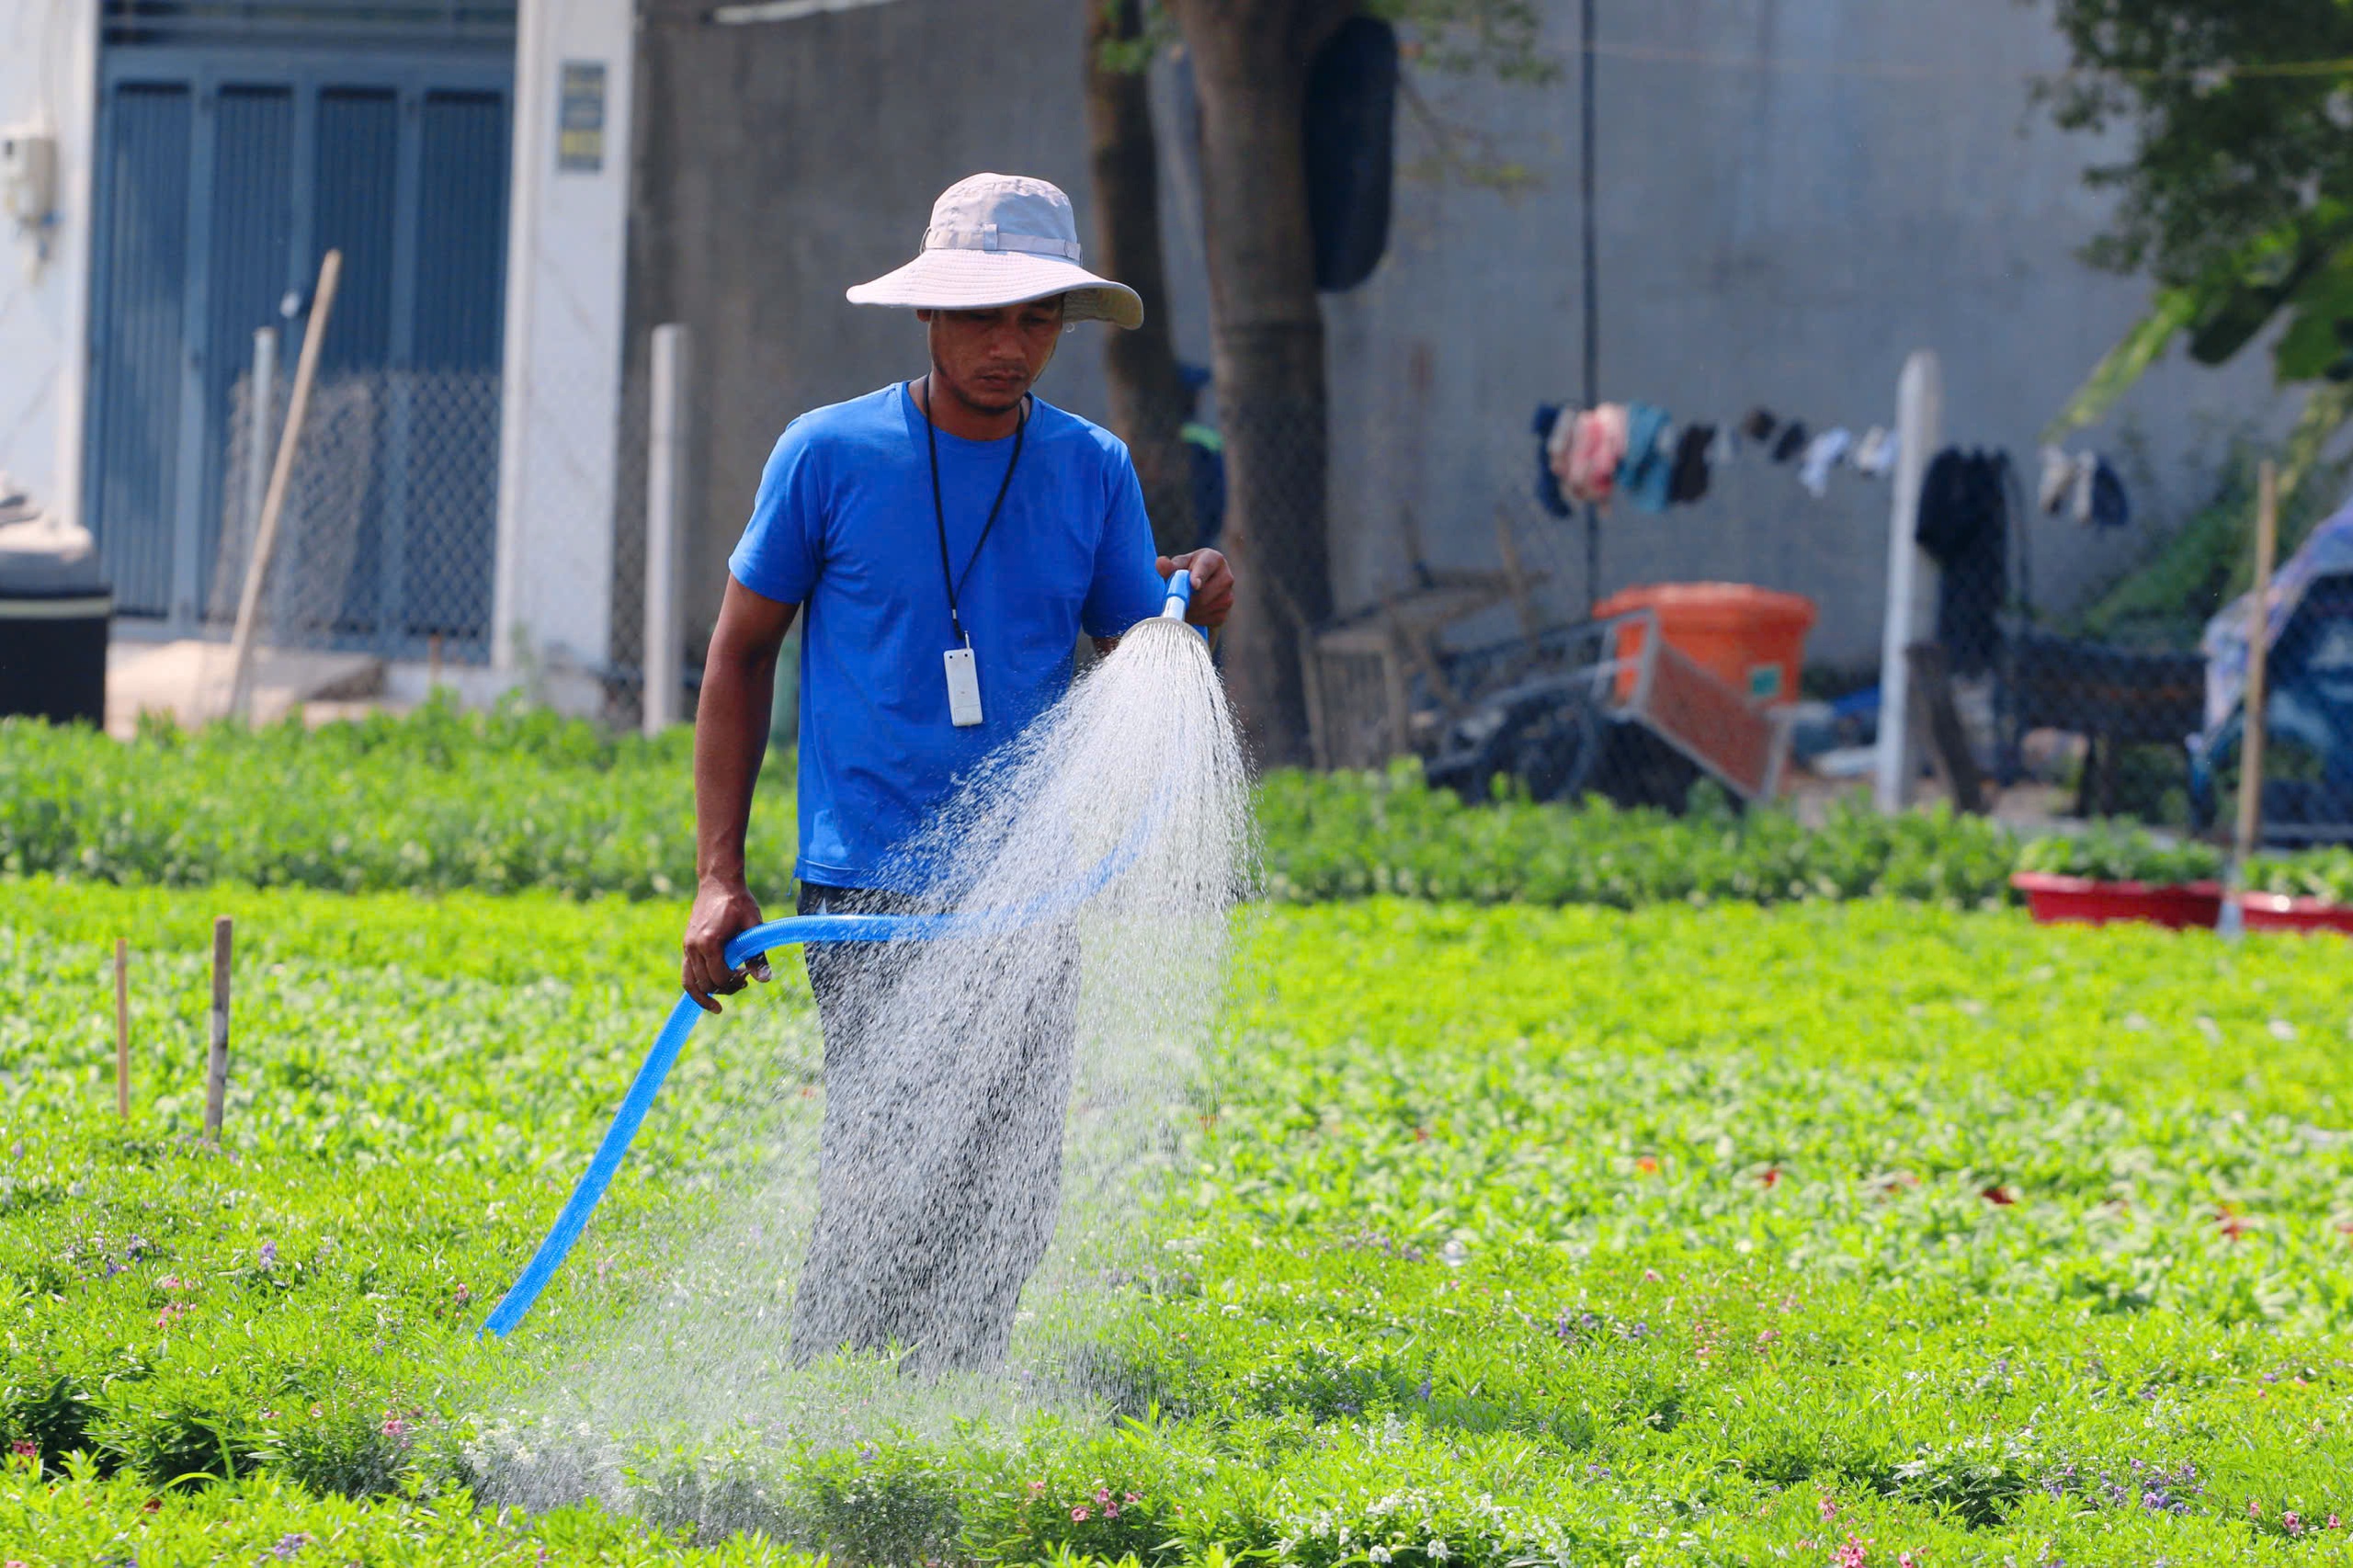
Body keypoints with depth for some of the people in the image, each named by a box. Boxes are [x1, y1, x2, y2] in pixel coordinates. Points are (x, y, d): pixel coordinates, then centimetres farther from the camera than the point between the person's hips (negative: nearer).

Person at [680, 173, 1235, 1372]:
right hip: (870, 889, -4)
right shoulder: (830, 455, 0)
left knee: (1011, 1196, 1)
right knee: (885, 1176, -14)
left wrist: (1191, 619, -12)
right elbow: (741, 655, 6)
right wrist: (718, 876, 0)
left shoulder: (1093, 471, 8)